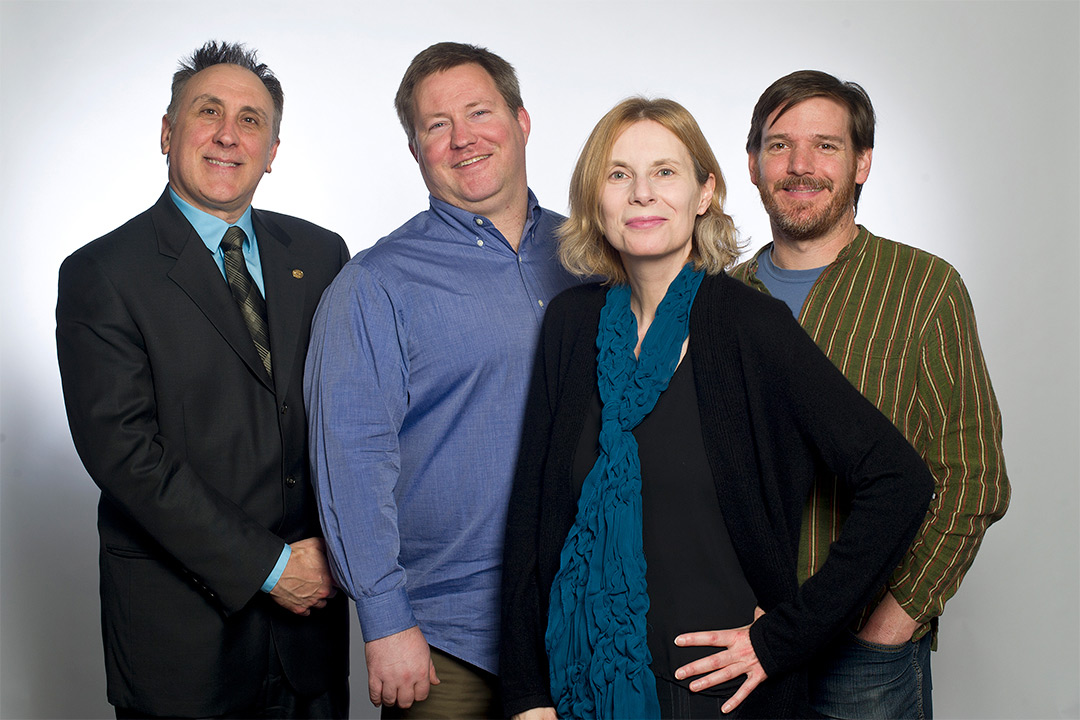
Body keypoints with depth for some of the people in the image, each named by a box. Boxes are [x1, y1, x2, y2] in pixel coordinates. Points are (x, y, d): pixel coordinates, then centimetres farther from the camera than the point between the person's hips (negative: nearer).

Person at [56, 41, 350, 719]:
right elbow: (122, 449, -15)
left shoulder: (320, 254, 5)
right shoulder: (100, 275, -8)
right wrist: (266, 566, -16)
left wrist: (333, 544, -7)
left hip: (312, 600, 4)